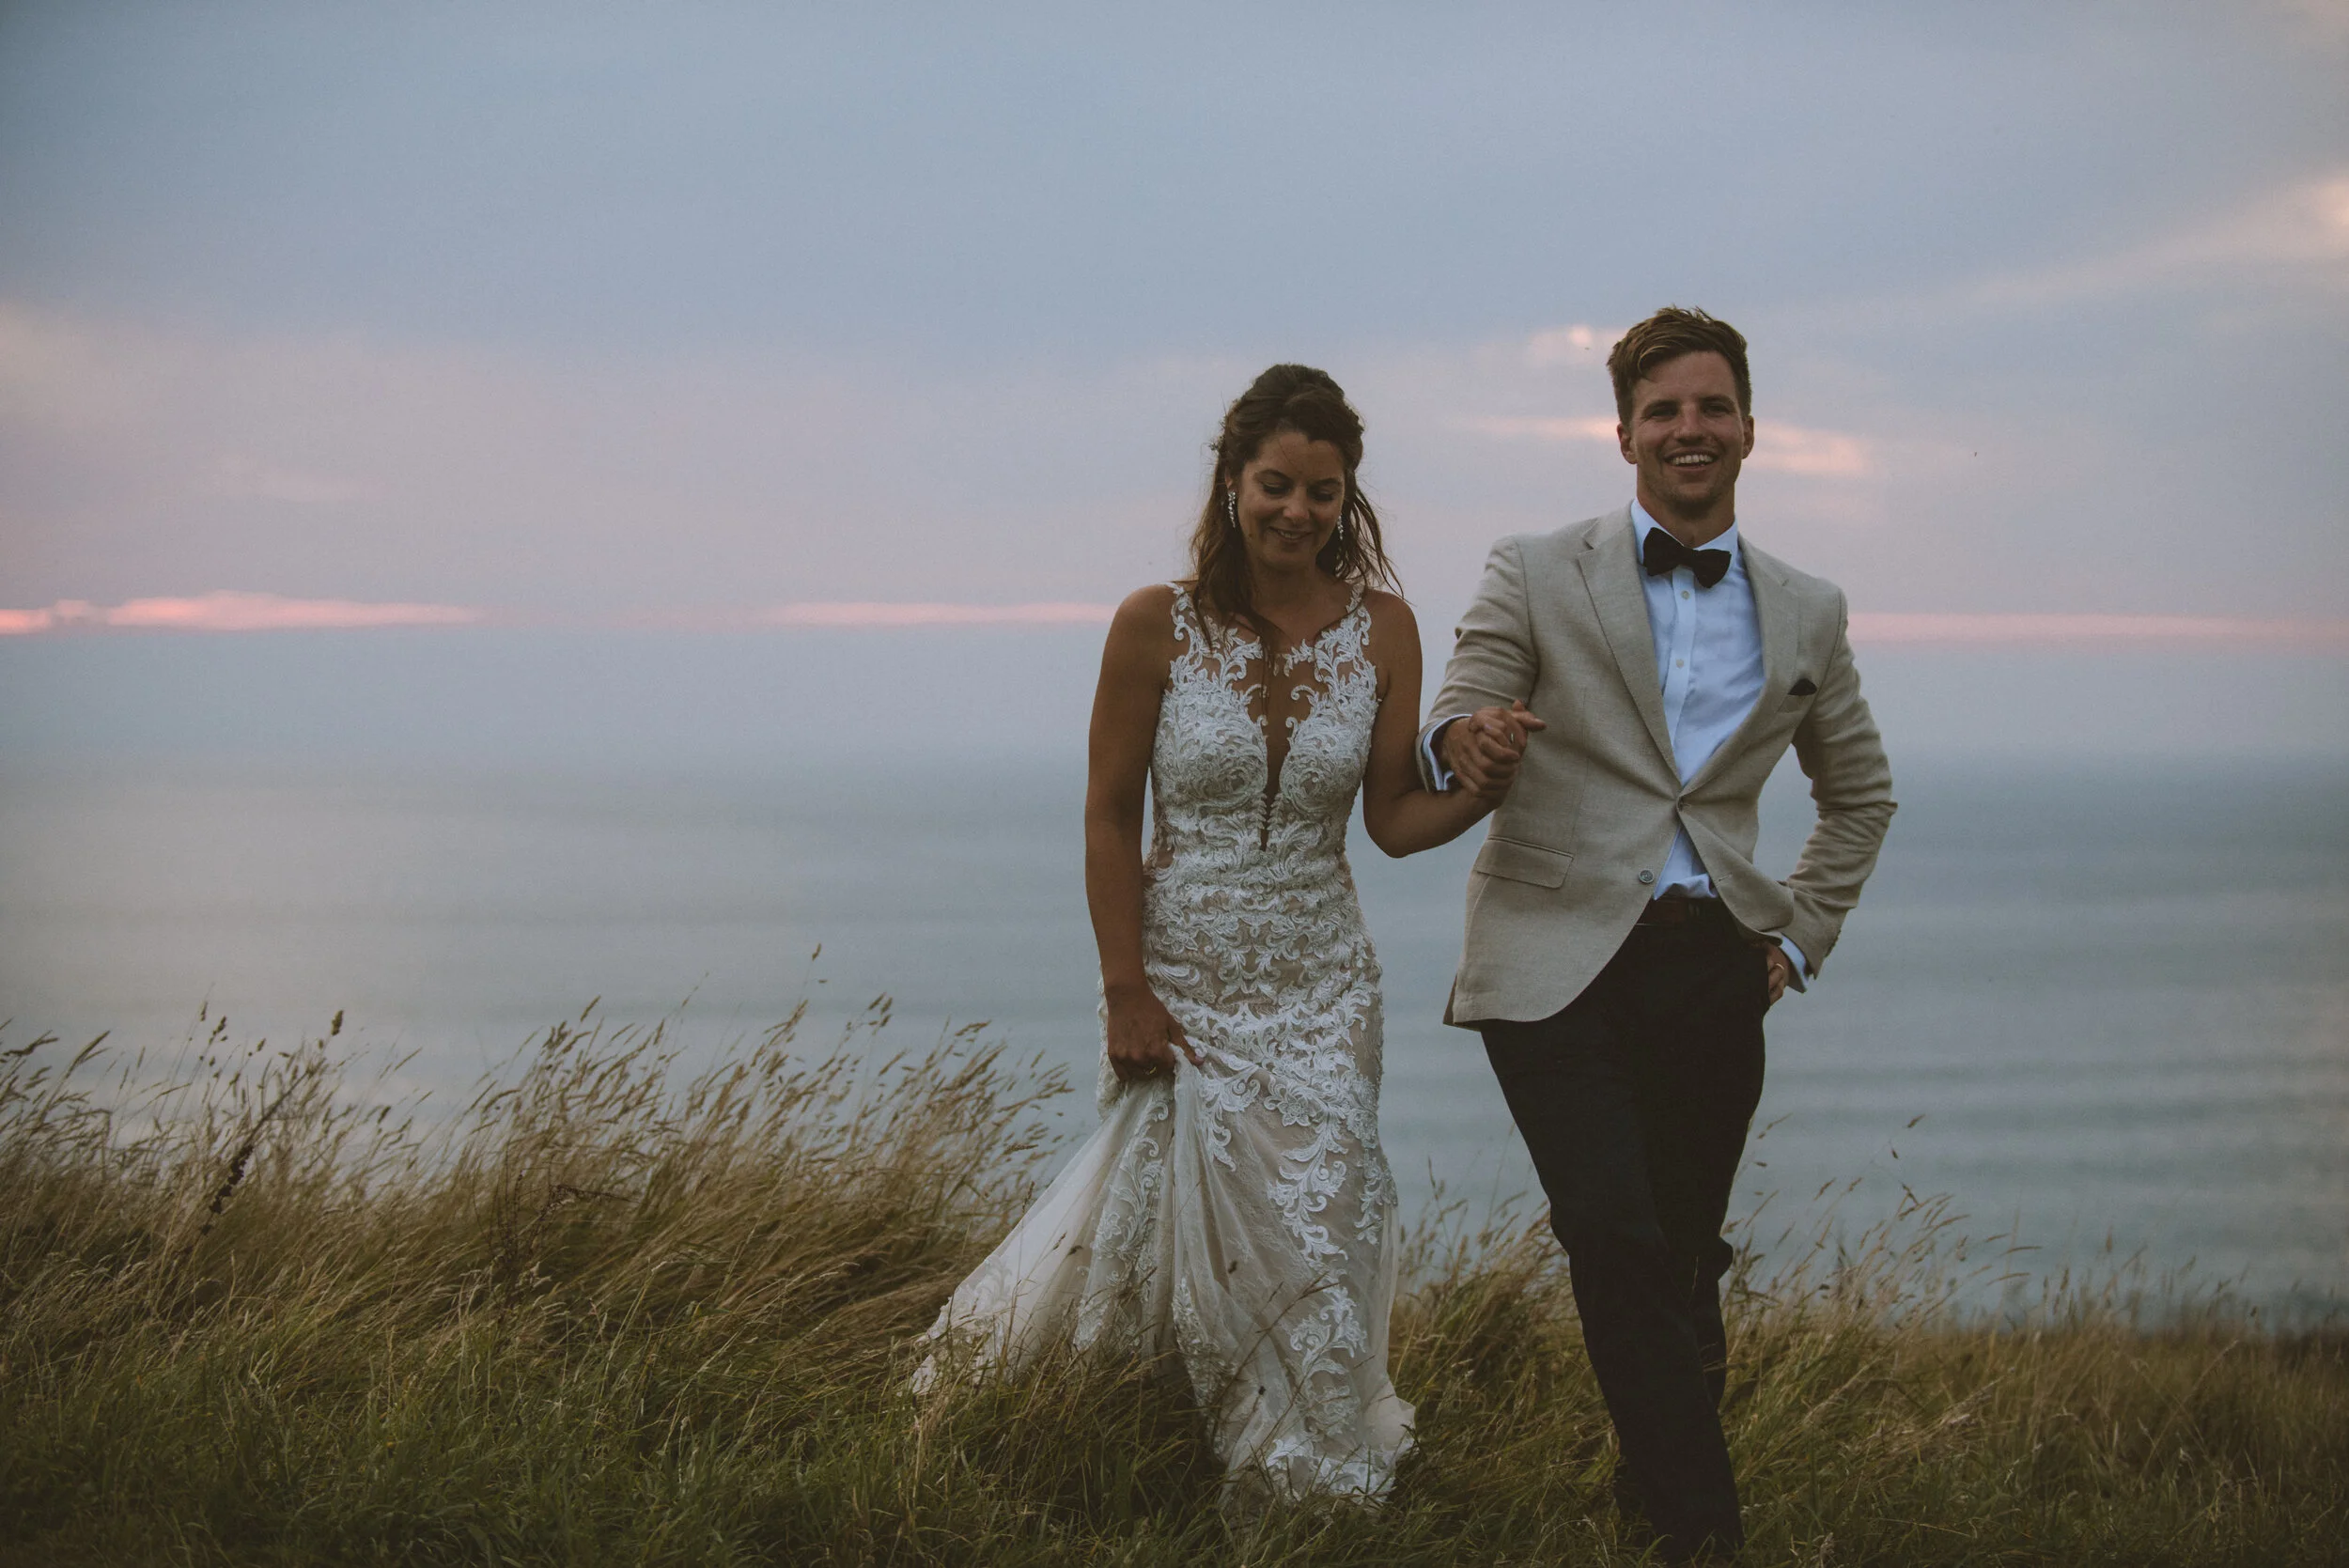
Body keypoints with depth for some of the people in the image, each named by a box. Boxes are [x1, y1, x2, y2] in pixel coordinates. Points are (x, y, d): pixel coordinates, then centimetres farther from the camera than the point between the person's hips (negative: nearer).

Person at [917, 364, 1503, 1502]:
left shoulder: (1381, 629, -3)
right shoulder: (1158, 625, -10)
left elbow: (1393, 820, 0)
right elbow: (1109, 817, -6)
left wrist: (1489, 782, -20)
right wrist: (1126, 991, -8)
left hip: (1320, 989, 2)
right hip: (1180, 980, -2)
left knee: (1311, 1228, 0)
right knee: (1173, 1212, 2)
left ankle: (1311, 1472, 19)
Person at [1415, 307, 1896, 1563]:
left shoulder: (1807, 615, 12)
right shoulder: (1535, 577, 3)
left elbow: (1859, 792, 26)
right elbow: (1449, 747, -2)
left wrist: (1801, 939, 14)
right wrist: (1468, 745, -27)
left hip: (1714, 973, 3)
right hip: (1557, 964, -3)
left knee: (1683, 1261, 4)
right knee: (1617, 1245, -17)